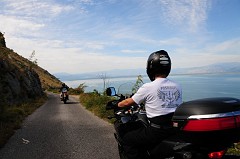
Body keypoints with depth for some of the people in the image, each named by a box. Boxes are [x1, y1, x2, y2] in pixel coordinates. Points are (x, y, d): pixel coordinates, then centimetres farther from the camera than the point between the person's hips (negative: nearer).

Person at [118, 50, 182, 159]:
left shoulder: (148, 87, -11)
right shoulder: (177, 87, 5)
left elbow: (128, 102, 1)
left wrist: (118, 104, 23)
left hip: (158, 131, -7)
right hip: (176, 129, 7)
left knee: (127, 140, 10)